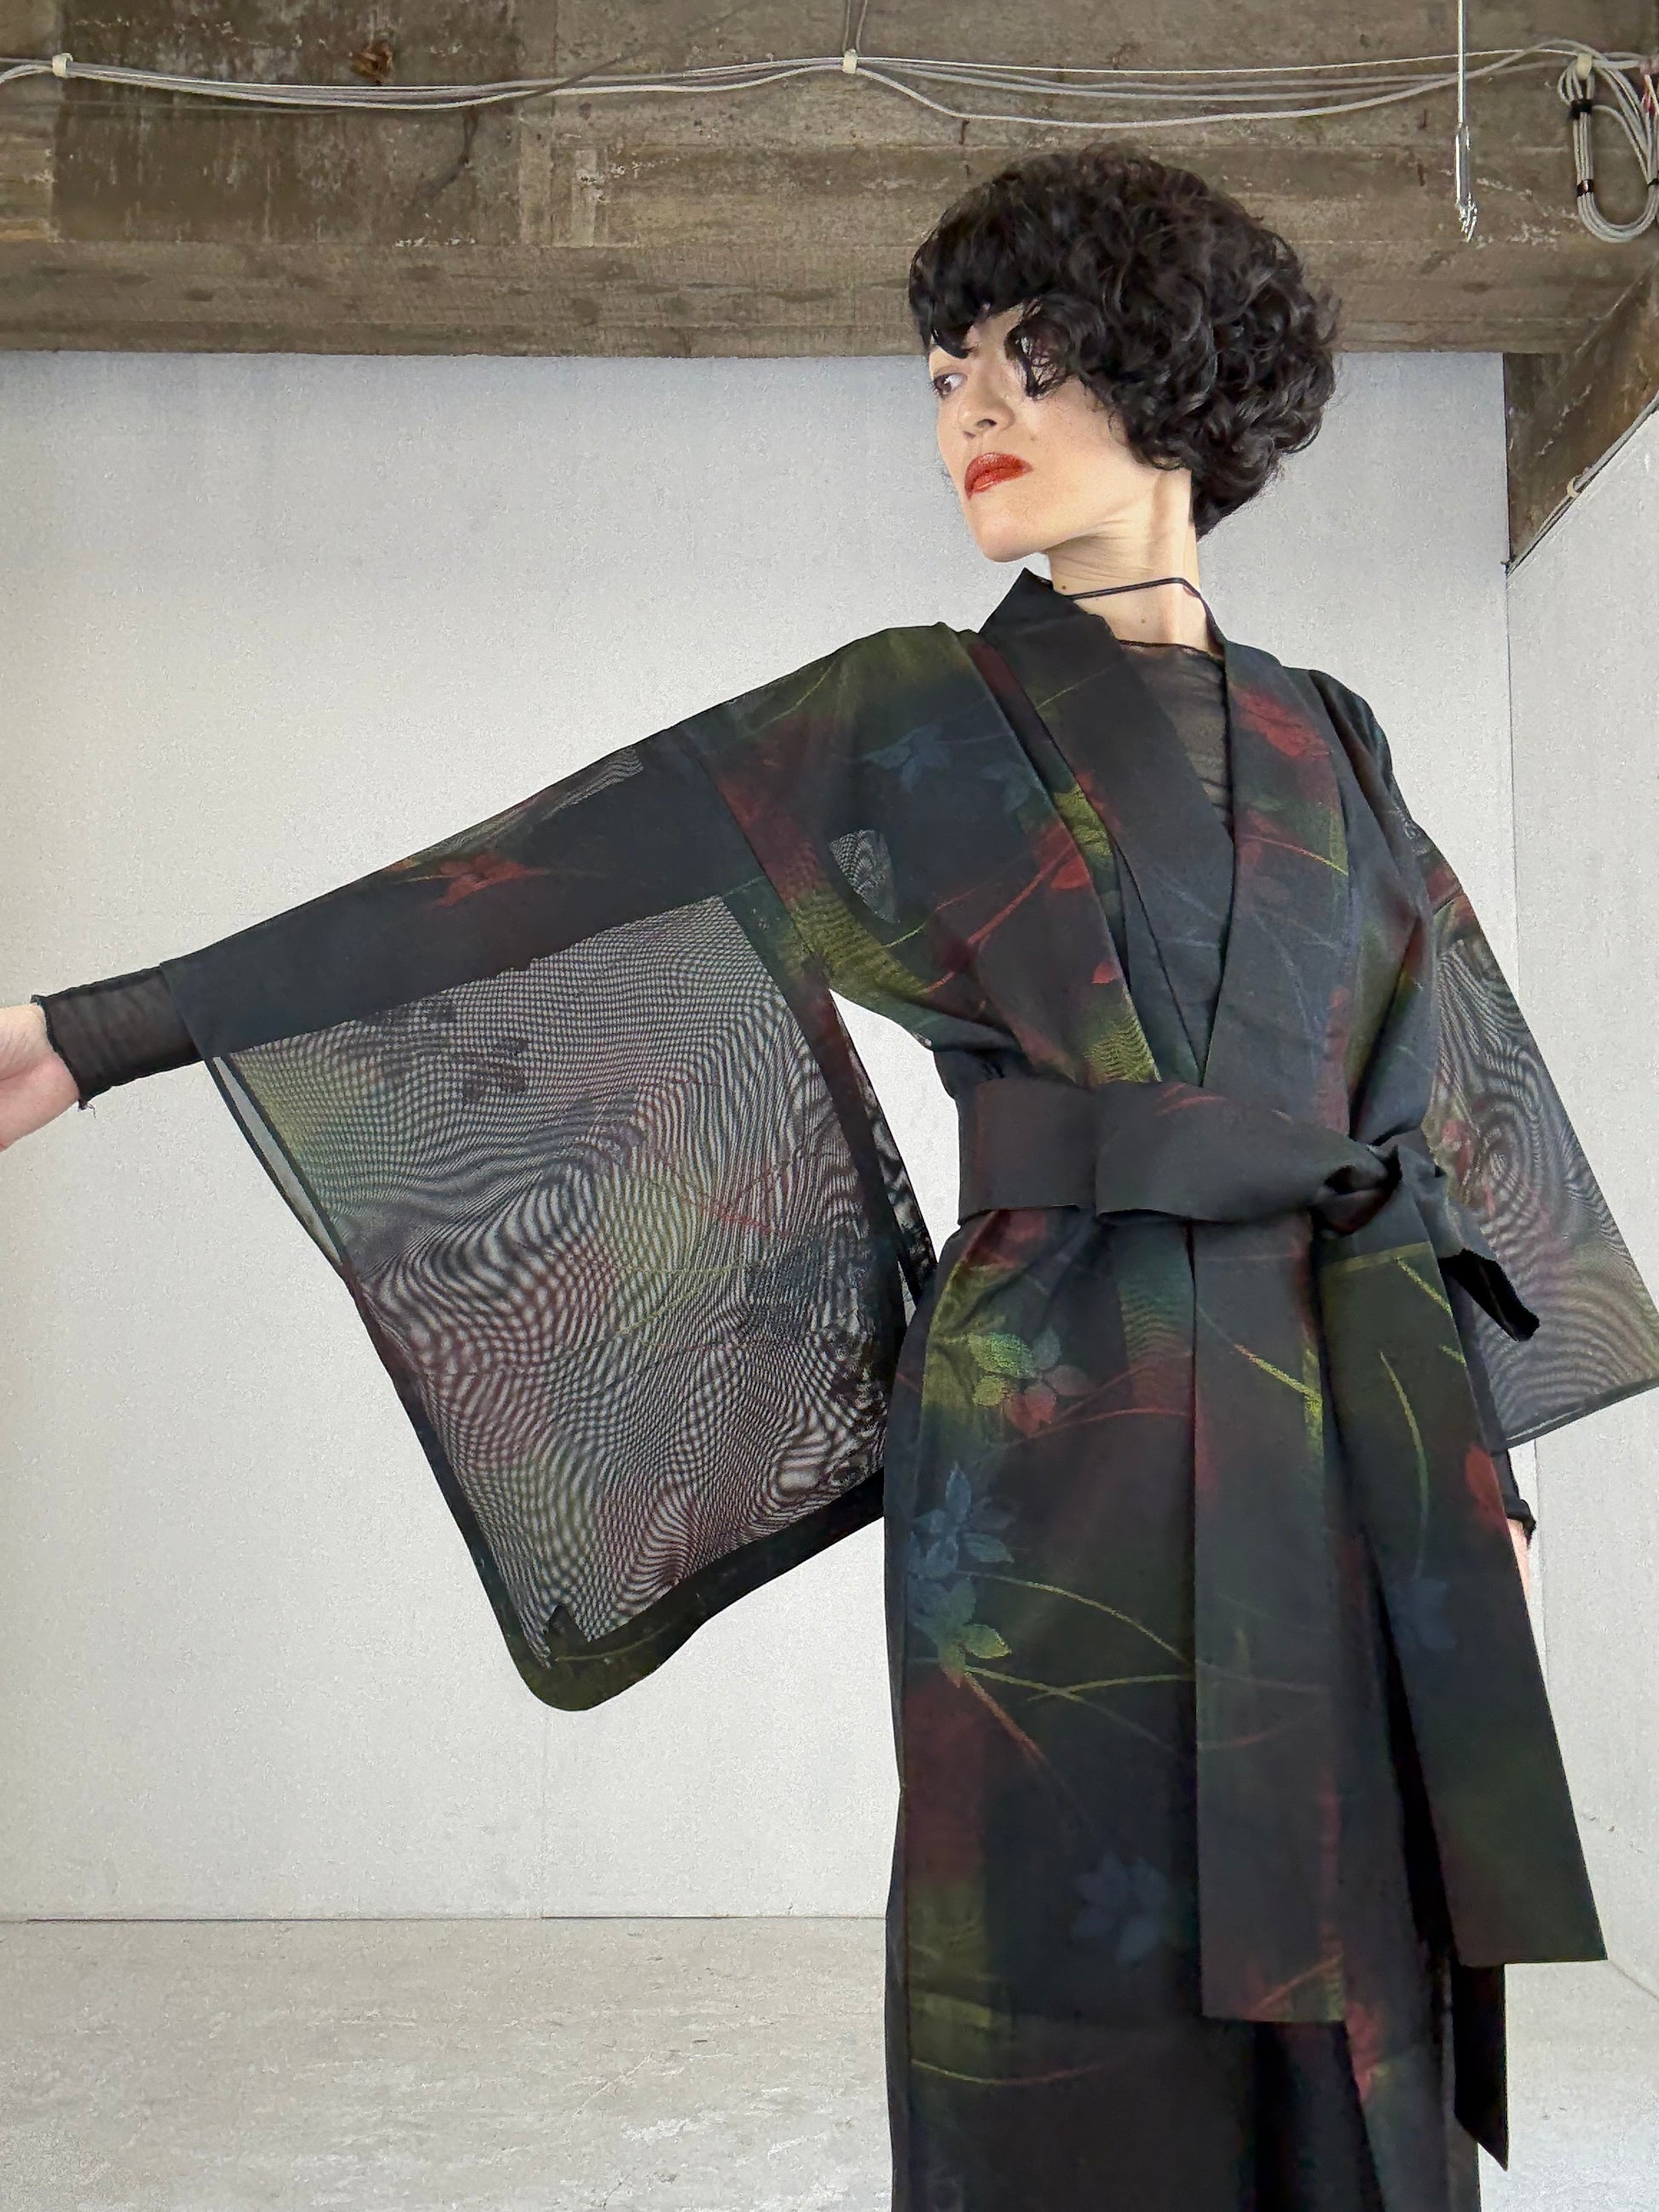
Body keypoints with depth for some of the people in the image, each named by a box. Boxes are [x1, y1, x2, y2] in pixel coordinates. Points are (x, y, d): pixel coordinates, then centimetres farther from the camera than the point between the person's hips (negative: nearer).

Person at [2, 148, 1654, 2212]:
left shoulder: (1326, 745, 13)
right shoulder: (911, 720, 3)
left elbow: (1454, 1079, 18)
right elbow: (528, 884, -5)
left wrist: (1486, 1453, 15)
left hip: (1348, 1452, 4)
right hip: (1061, 1455, -3)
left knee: (1344, 2028, 9)